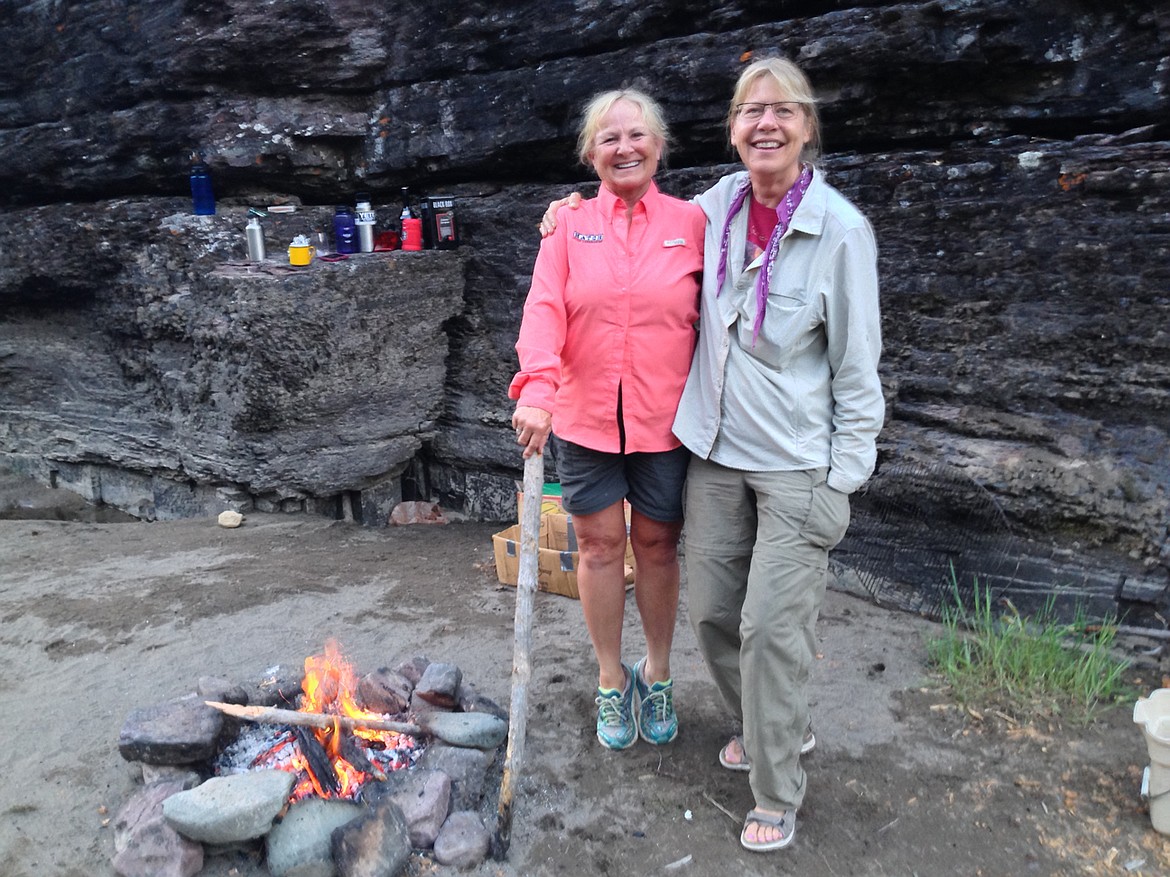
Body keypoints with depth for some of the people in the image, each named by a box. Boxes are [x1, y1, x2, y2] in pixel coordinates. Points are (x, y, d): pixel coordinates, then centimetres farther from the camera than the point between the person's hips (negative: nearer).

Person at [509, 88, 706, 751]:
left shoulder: (691, 222, 1)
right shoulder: (571, 226, 2)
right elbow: (545, 310, -9)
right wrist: (537, 389, -24)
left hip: (666, 422, 0)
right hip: (585, 418, 1)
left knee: (658, 545, 11)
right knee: (600, 546, 9)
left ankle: (657, 674, 33)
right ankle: (612, 681, 29)